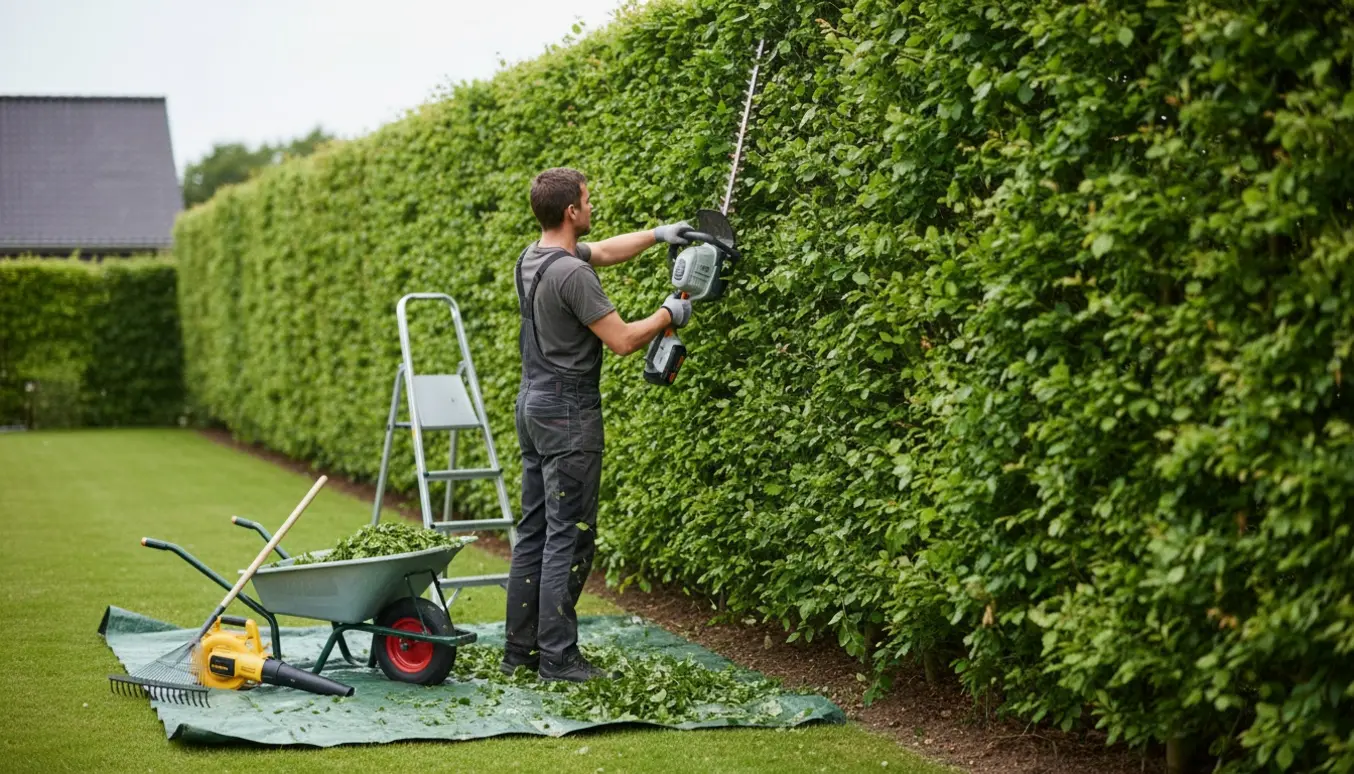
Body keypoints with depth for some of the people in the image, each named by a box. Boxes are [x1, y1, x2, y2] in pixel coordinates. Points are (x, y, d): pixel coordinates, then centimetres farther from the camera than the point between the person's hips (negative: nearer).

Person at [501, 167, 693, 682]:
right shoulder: (571, 273, -20)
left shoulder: (533, 257, 10)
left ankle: (520, 649, 15)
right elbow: (623, 340, -17)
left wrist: (657, 234, 24)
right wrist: (668, 314, -1)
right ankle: (557, 657, -3)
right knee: (570, 537, -5)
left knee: (534, 530, 12)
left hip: (532, 404, 10)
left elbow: (604, 252, 27)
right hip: (568, 413, -10)